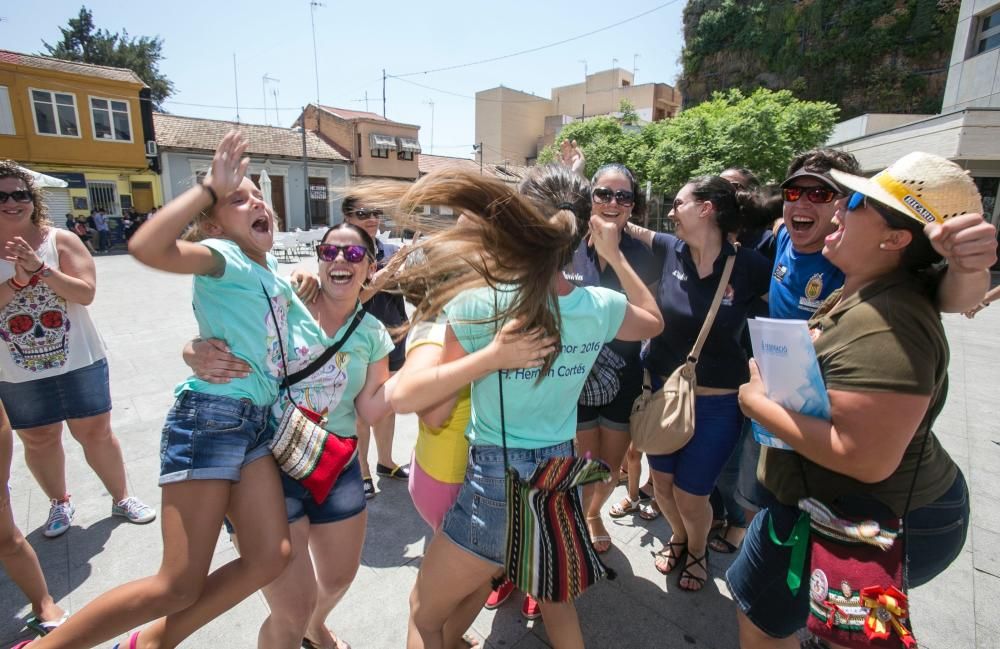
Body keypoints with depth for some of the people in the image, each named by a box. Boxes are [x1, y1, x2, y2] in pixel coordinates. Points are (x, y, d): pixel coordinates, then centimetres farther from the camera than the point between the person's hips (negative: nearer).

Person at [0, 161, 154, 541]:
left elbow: (86, 293, -13)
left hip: (78, 362, -2)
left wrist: (40, 268, -25)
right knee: (38, 440, 15)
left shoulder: (60, 240, -6)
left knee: (96, 432, 8)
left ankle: (121, 499, 25)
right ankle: (60, 503, 37)